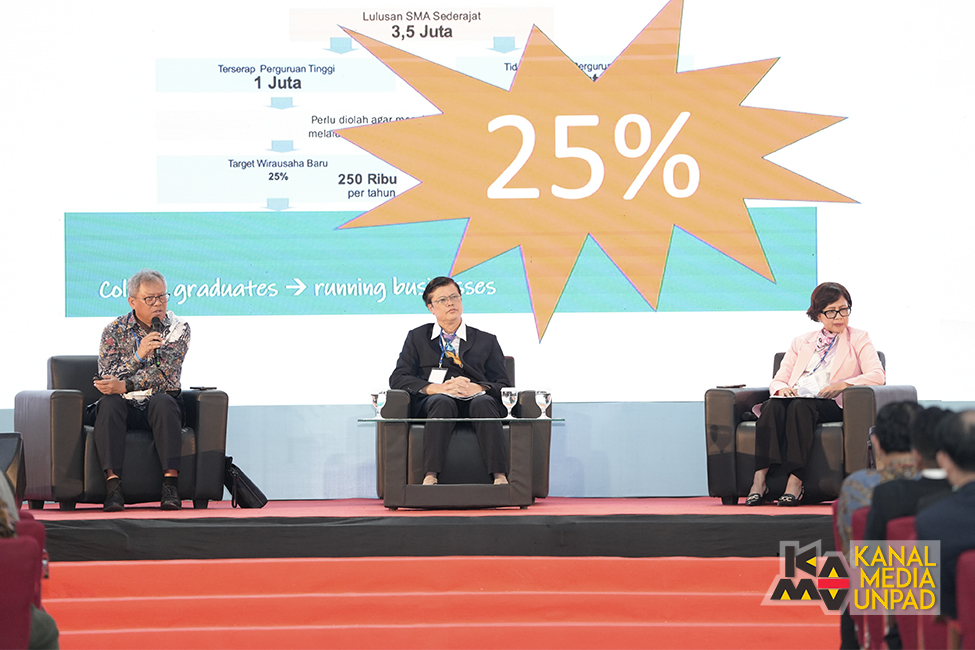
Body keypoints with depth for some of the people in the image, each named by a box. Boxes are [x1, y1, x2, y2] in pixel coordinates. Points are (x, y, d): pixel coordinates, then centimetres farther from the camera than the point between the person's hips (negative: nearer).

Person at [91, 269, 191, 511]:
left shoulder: (178, 328, 0)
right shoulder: (115, 330, 2)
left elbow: (164, 376, -12)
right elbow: (106, 379, -8)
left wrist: (123, 386, -21)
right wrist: (138, 356, -22)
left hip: (161, 405, -1)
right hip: (125, 407, 1)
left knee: (163, 401, -34)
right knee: (108, 403, -32)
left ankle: (170, 484, -41)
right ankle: (113, 485, -41)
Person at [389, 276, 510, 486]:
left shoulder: (486, 341, 22)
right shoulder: (417, 338, 22)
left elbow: (503, 385, 12)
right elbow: (398, 378, 8)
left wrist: (477, 388, -12)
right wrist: (437, 388, -10)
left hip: (474, 400, 1)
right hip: (431, 403, -1)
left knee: (484, 402, -36)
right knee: (443, 402, -37)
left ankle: (500, 477, -49)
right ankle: (430, 476, -50)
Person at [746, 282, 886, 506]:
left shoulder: (859, 339, 18)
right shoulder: (801, 342, 28)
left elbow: (878, 376, 2)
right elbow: (778, 380, 21)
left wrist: (843, 384, -15)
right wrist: (781, 389, -5)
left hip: (830, 405, -3)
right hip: (794, 397, 3)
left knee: (800, 406, -38)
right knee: (773, 406, -34)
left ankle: (795, 481, -48)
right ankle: (759, 481, -47)